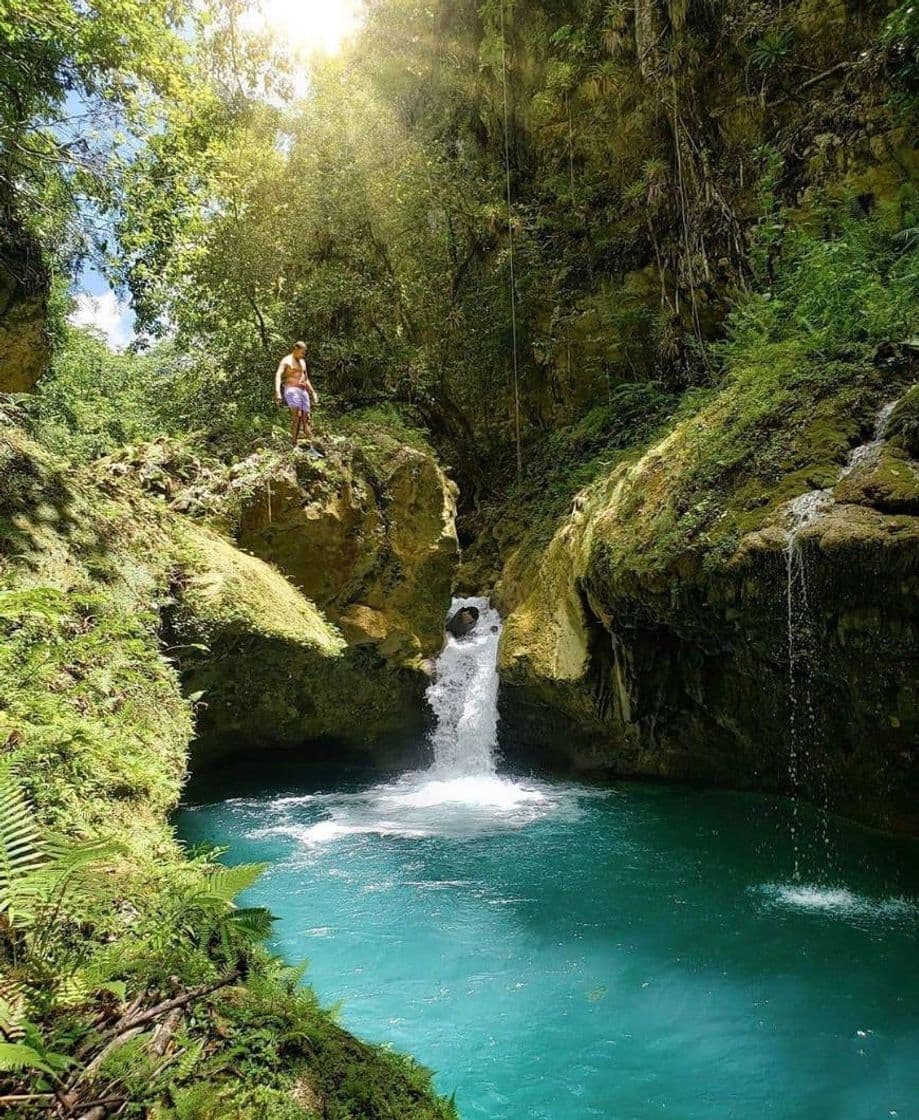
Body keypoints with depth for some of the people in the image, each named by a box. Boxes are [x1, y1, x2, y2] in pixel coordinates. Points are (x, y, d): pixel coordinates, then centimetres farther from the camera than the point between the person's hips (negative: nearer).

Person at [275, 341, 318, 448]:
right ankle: (294, 445, -28)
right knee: (297, 415, -24)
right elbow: (278, 376, -17)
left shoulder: (302, 361, 21)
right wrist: (277, 392, -32)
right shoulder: (286, 361, -3)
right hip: (291, 390, -7)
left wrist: (313, 392, 29)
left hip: (303, 391, 7)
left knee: (306, 418, 0)